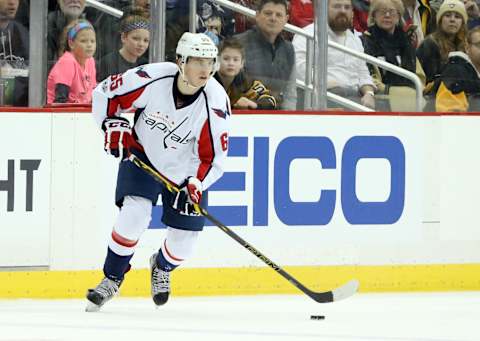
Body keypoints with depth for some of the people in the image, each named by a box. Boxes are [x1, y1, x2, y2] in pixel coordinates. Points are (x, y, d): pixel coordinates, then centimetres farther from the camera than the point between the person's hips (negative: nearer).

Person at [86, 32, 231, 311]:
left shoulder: (216, 104, -25)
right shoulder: (152, 79, -26)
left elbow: (213, 158, -17)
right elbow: (105, 93, -10)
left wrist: (195, 185, -31)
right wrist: (113, 124, -19)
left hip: (186, 169, 1)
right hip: (143, 155, -1)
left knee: (183, 241, 1)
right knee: (134, 214, -22)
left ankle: (162, 267, 39)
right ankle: (112, 279, -1)